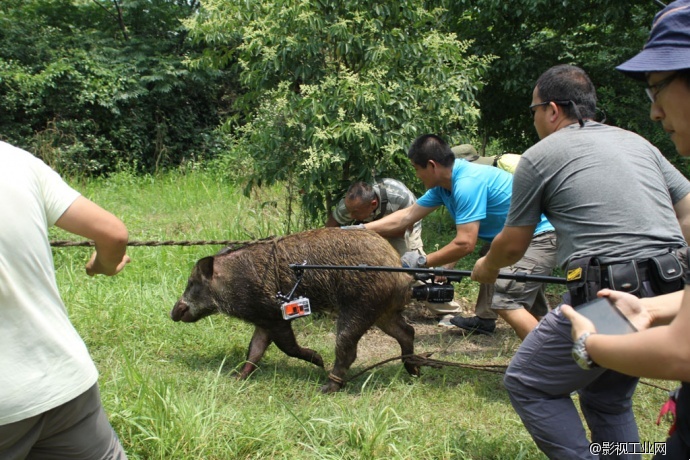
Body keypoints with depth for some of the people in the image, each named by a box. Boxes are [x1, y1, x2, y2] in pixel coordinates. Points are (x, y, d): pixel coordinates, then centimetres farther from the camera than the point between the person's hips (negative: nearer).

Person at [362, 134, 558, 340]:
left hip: (539, 237, -10)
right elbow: (406, 216, 10)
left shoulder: (467, 183, -25)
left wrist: (422, 262, -16)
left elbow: (465, 244, -27)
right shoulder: (443, 184, 4)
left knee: (505, 302, -19)